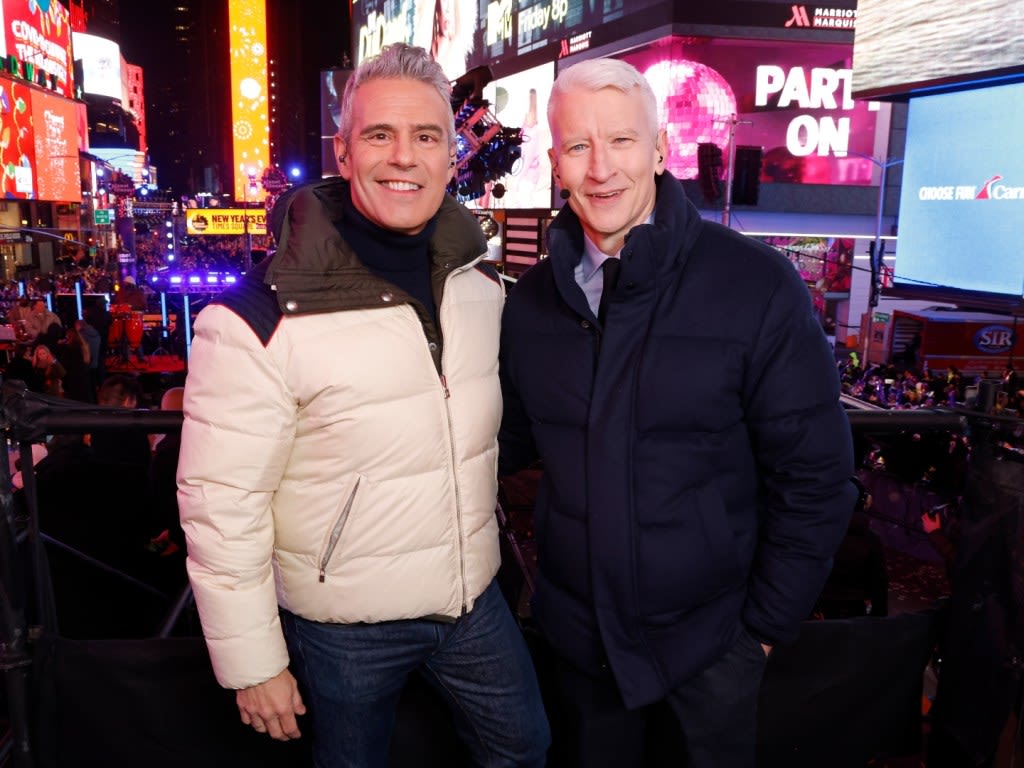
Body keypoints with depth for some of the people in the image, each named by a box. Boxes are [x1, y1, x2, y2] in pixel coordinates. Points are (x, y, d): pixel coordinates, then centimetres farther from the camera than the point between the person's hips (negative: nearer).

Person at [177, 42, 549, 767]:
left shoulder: (482, 282, -2)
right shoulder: (263, 318, -21)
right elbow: (221, 503, -17)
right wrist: (252, 663, -12)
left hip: (476, 598, 5)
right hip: (346, 625, -5)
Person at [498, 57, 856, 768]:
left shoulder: (757, 286, -16)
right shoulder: (533, 301, -3)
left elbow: (814, 475, -12)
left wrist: (768, 623, -8)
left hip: (712, 634, -3)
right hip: (579, 628, 3)